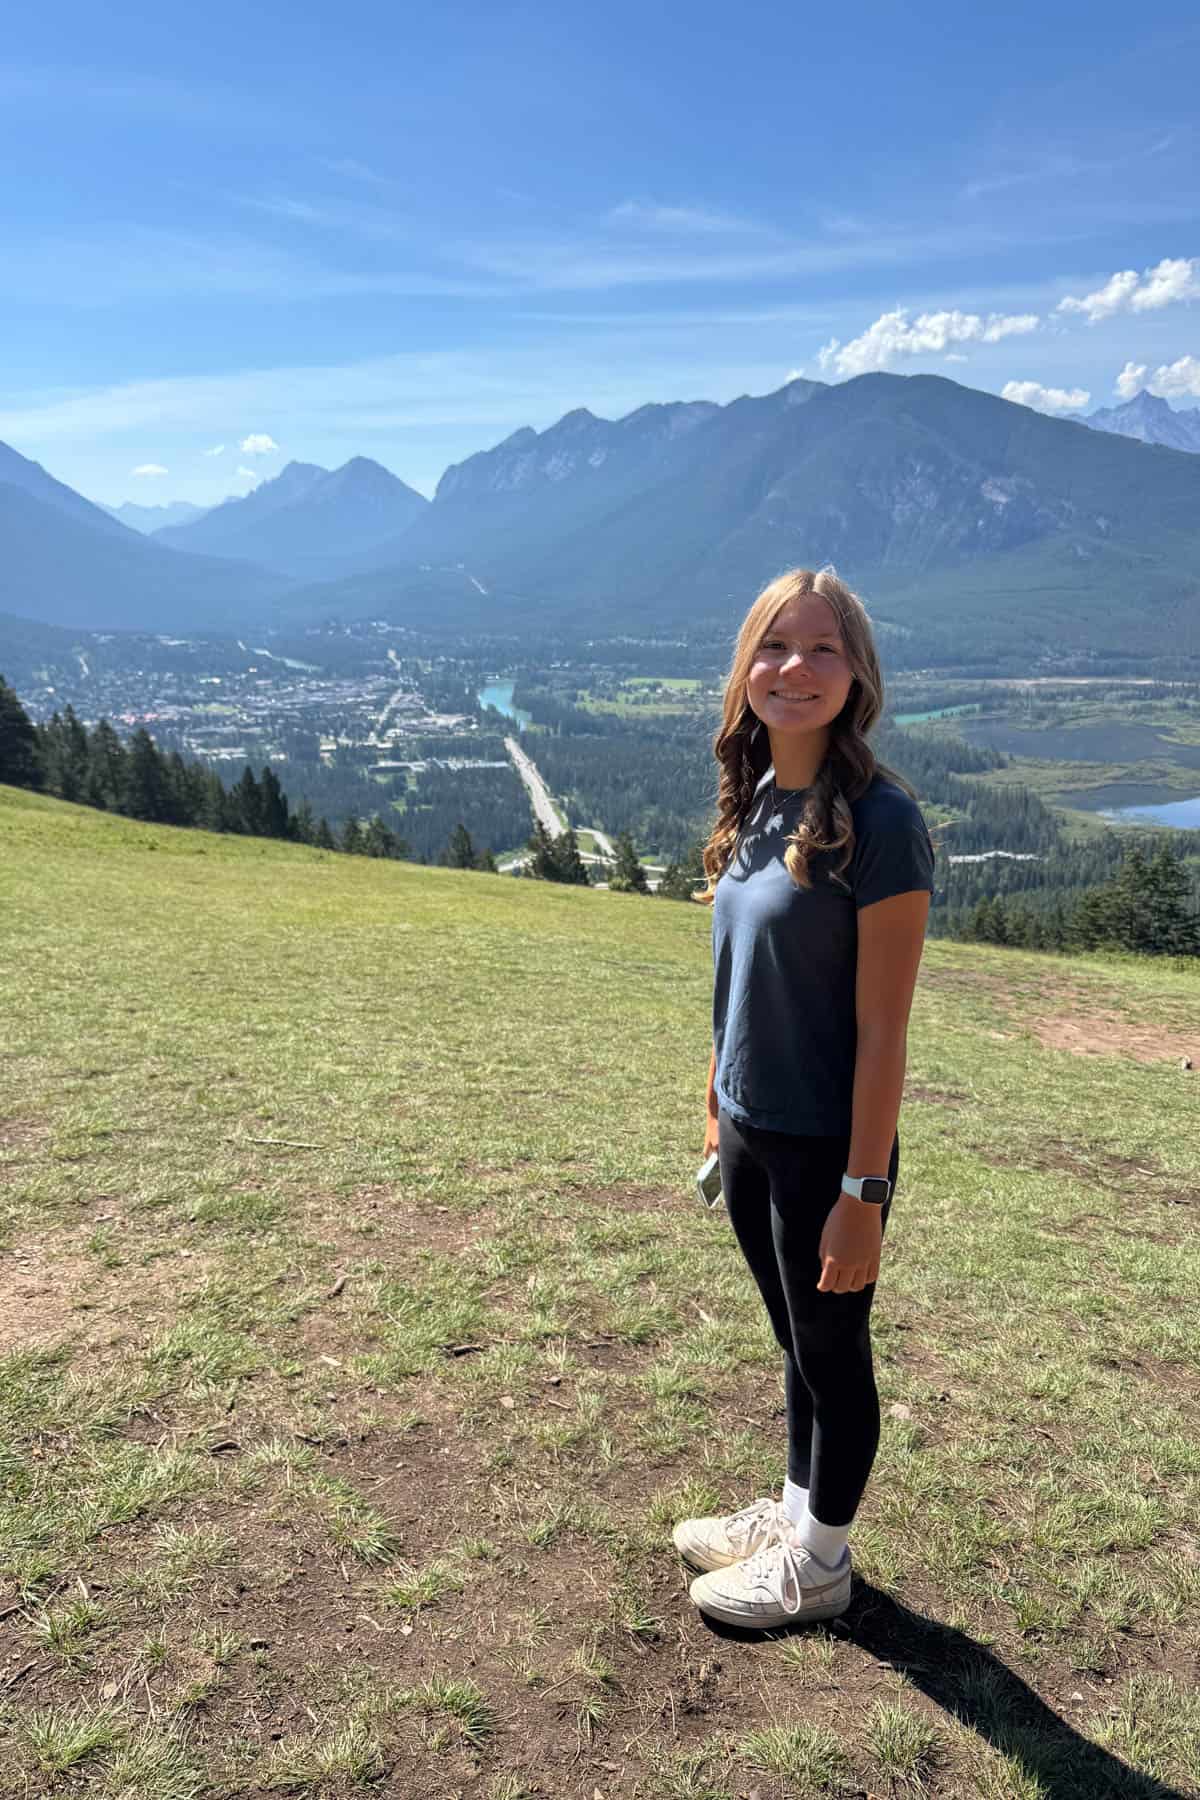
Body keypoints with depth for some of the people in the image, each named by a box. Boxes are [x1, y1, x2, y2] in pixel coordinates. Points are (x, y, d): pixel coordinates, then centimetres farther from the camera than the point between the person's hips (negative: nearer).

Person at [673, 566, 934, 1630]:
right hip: (752, 1139, 6)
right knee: (796, 1341, 24)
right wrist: (719, 1114, 14)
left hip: (826, 1149, -6)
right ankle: (793, 1512, 45)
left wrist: (863, 1193, -17)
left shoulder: (877, 820, -19)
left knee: (832, 1352, 14)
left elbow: (881, 1031, -19)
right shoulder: (753, 806, 2)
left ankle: (819, 1563, 36)